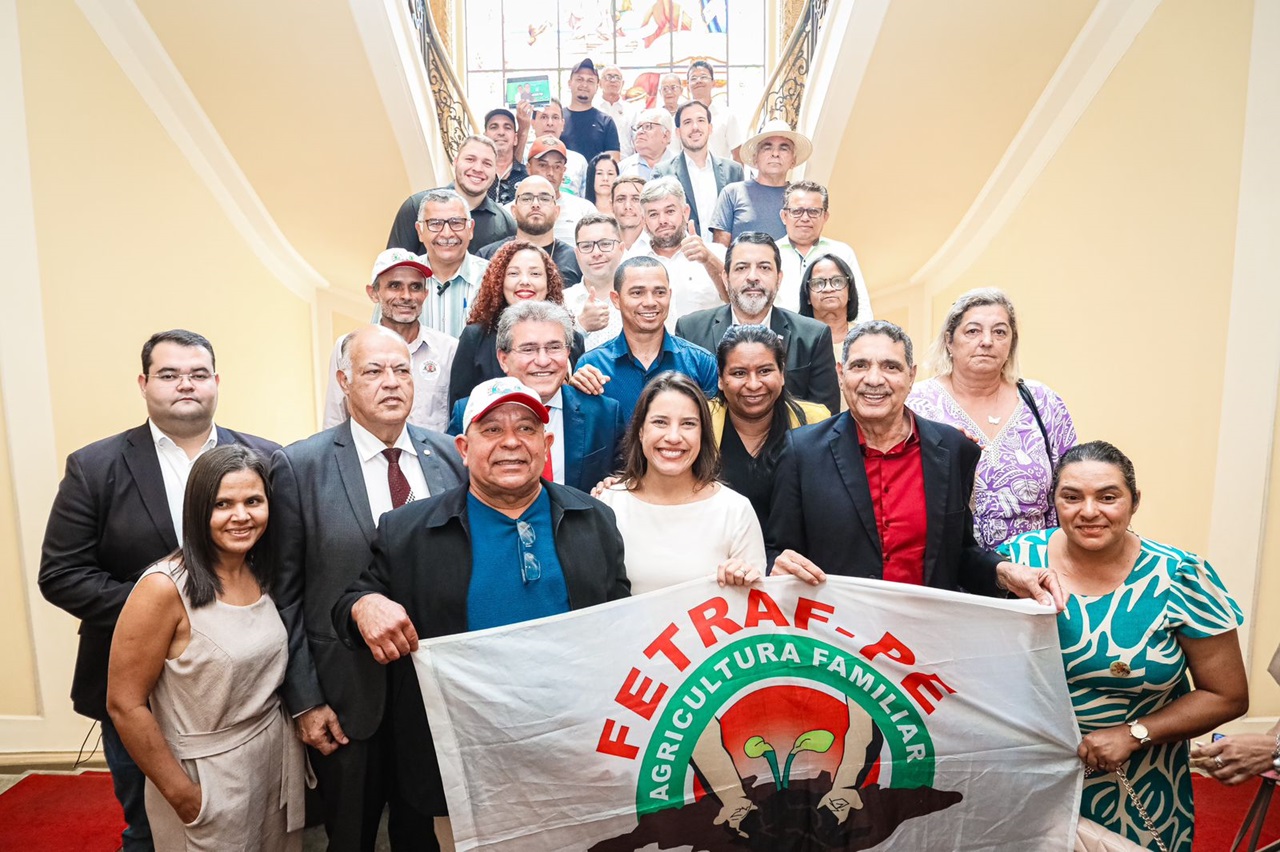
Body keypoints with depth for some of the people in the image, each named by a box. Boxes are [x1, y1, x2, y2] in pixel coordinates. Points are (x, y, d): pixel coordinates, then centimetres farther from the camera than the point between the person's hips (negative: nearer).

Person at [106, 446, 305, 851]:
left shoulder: (264, 576, -1)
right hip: (207, 776, -6)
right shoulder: (165, 588, -19)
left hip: (279, 759, 6)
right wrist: (182, 794, -12)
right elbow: (125, 704, -16)